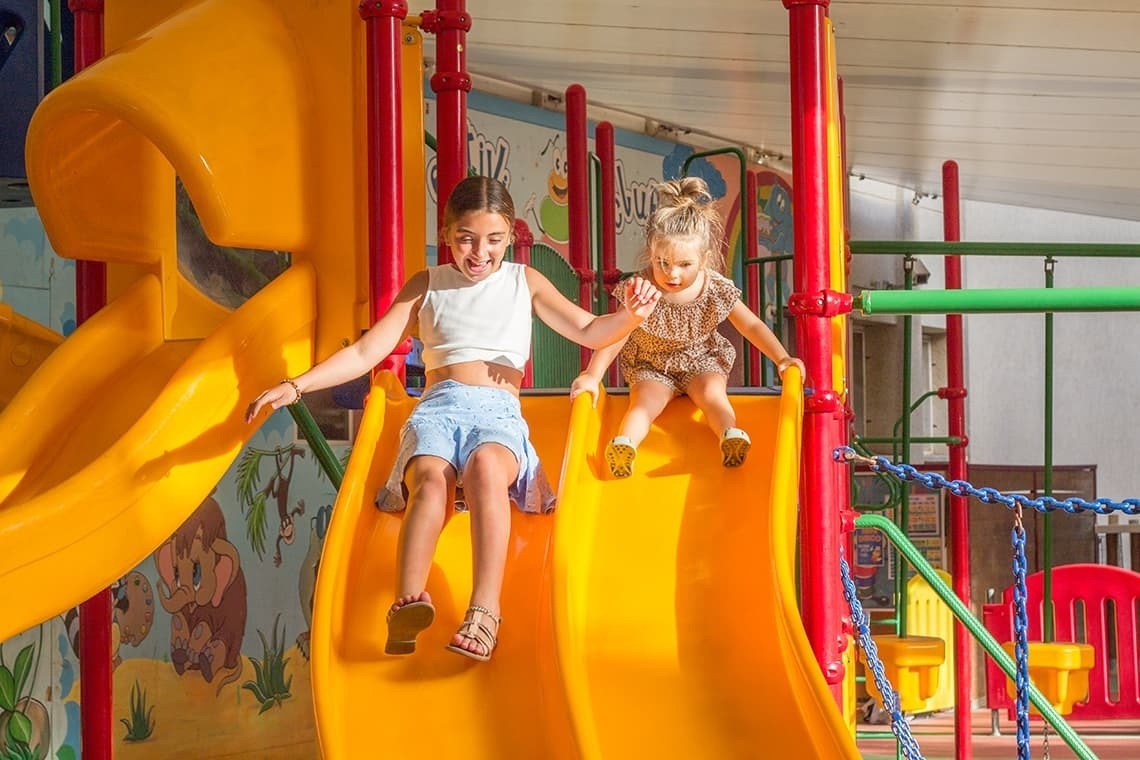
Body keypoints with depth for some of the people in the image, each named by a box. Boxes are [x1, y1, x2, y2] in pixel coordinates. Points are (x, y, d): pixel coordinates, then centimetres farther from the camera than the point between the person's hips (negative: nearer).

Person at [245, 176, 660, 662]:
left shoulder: (524, 282, 20)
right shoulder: (427, 286, 20)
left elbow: (588, 332, 12)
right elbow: (366, 353, 15)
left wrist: (630, 317, -11)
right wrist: (295, 386, 4)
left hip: (499, 412, -1)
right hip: (439, 406, 1)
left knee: (485, 466, -39)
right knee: (433, 479, -36)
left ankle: (484, 612, -53)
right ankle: (408, 604, -60)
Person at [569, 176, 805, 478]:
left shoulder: (717, 290, -15)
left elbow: (751, 326, -5)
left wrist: (782, 358, -15)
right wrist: (592, 376, -34)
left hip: (703, 362, 2)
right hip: (652, 368, -2)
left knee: (712, 393, -28)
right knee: (644, 400, -28)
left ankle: (731, 435, -43)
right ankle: (624, 444, -48)